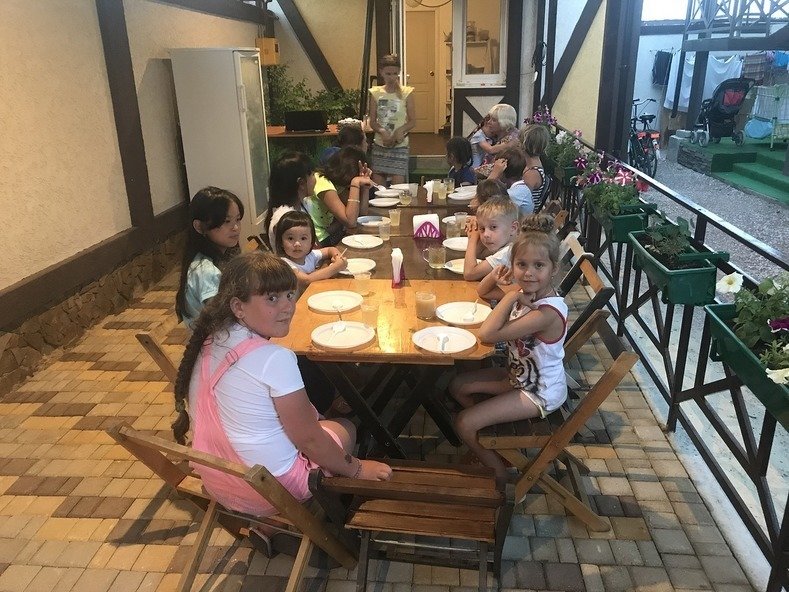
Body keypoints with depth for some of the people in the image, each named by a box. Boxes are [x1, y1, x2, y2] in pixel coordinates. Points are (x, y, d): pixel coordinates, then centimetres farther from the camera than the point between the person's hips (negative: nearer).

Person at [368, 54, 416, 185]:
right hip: (379, 146, 2)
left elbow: (412, 121, -2)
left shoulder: (406, 93, -3)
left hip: (399, 146, -2)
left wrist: (400, 130, -21)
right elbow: (372, 121, 3)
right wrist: (382, 131, -17)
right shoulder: (375, 93, 4)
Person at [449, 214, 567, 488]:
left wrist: (511, 297, -29)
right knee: (457, 386, 13)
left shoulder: (548, 312, -34)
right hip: (518, 375, 9)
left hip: (539, 393, -9)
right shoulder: (526, 294, -9)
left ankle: (500, 474, 13)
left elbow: (487, 334, -36)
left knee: (464, 423, -10)